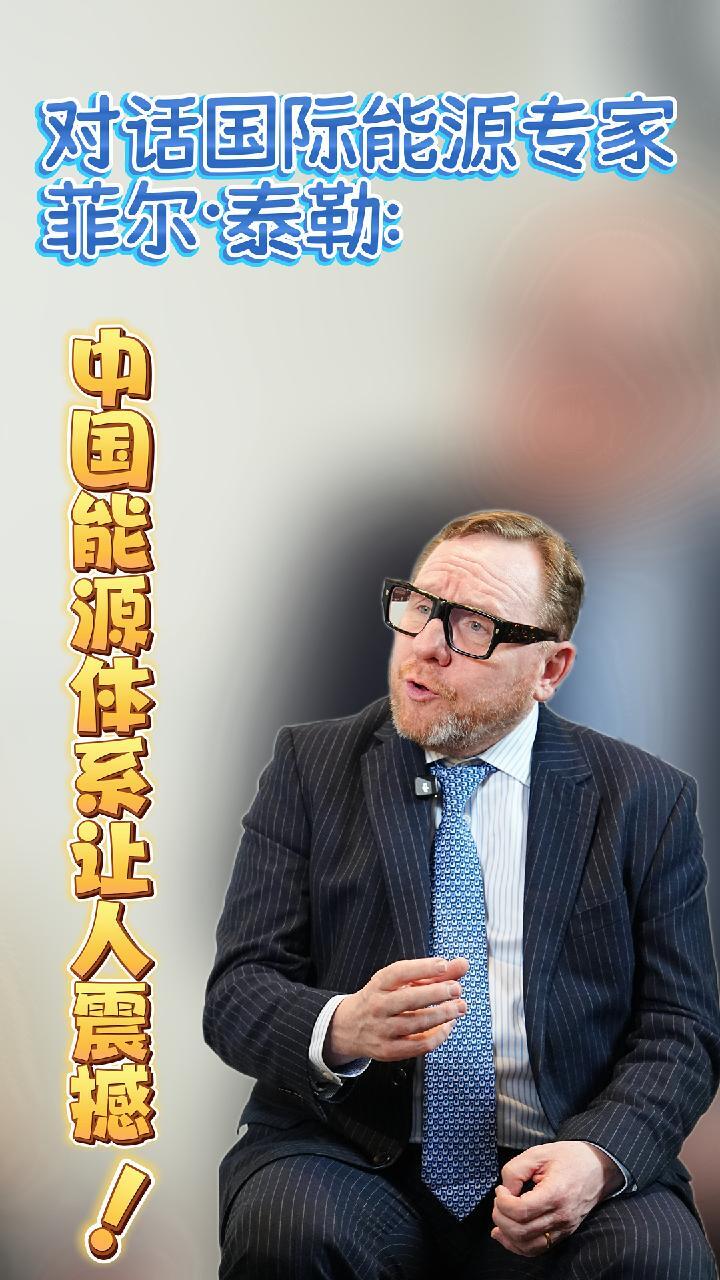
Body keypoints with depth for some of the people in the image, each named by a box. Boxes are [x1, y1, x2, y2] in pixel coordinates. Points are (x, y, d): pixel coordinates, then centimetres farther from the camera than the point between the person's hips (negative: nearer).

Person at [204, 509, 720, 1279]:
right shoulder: (312, 767, 7)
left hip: (553, 1168, 0)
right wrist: (341, 1029, -22)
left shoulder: (647, 801, 6)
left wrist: (600, 1154, -16)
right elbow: (237, 994, 0)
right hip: (348, 1157, 0)